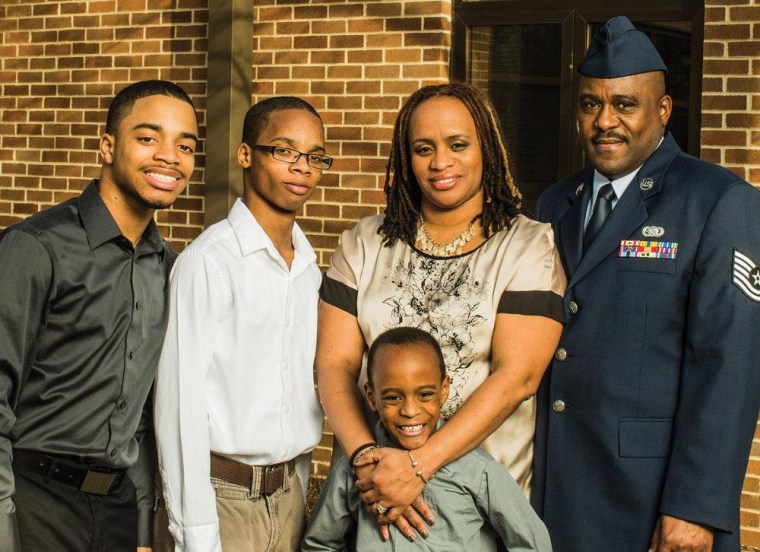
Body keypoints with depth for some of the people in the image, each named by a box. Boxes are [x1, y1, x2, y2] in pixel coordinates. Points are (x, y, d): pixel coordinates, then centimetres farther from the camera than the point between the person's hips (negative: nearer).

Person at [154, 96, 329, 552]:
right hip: (223, 495, -6)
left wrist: (299, 496, 12)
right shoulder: (207, 261, -13)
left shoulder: (310, 266, 8)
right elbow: (181, 401, -15)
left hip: (288, 494, 6)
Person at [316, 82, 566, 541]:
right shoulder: (364, 245, 4)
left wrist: (419, 465, -23)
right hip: (377, 484, 2)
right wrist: (366, 456, -20)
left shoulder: (530, 247, -6)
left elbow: (516, 376, -15)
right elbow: (335, 363, -3)